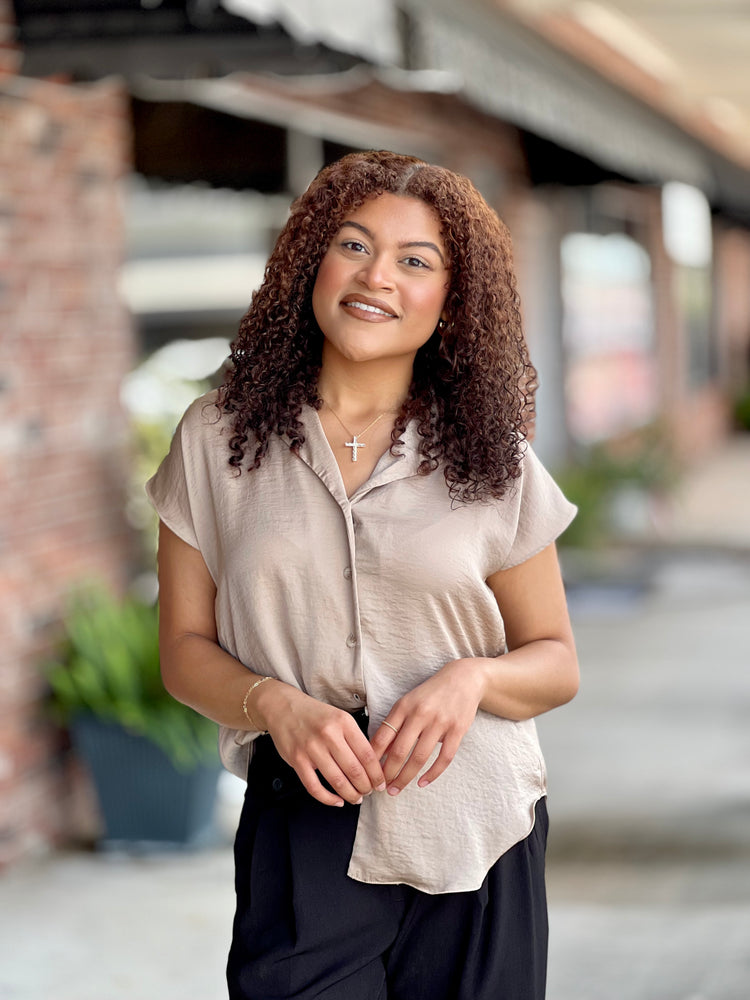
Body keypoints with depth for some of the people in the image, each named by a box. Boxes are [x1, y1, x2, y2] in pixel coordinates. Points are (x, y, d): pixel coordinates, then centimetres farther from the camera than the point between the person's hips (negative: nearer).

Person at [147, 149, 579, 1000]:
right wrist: (277, 706, -15)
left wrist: (472, 678, -14)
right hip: (304, 833, 0)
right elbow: (186, 648, 4)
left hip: (476, 839, 1)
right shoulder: (218, 438, 3)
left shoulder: (493, 461, 3)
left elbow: (556, 663, 8)